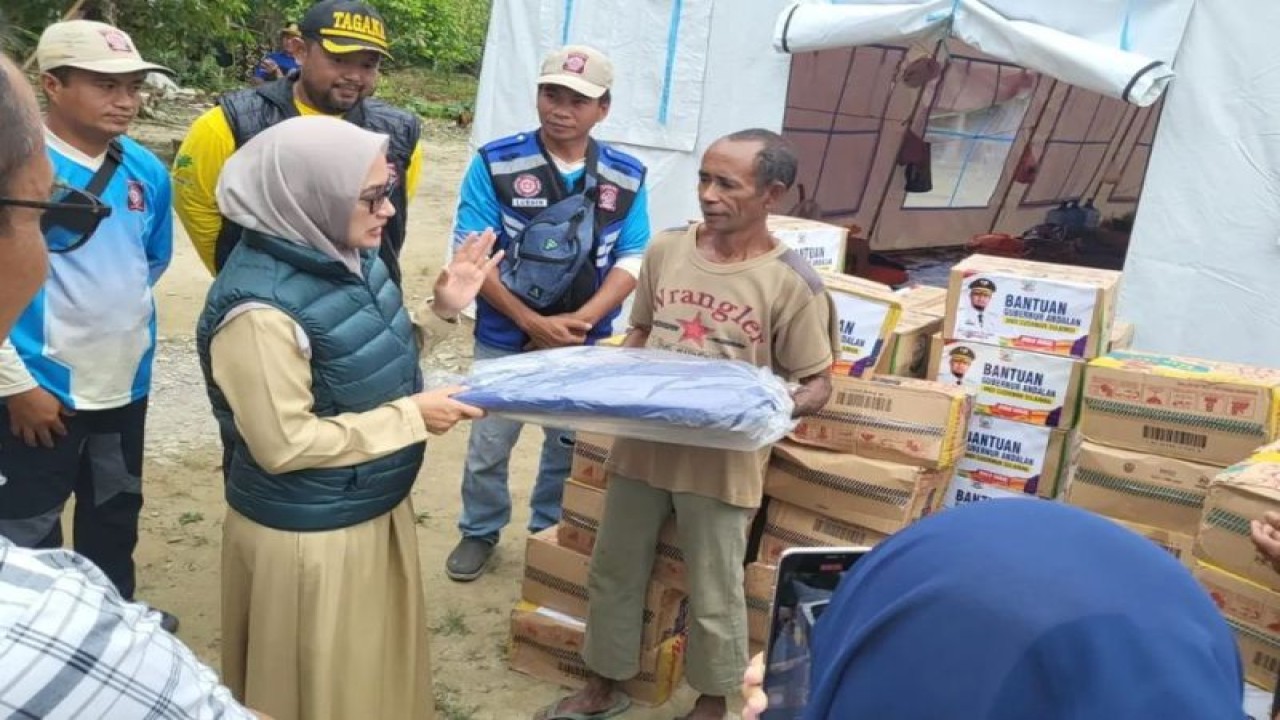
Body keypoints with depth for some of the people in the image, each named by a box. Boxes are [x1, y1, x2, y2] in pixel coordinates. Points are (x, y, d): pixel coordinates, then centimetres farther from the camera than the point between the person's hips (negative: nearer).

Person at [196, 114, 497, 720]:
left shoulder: (353, 258, -2)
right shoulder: (262, 307, -27)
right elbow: (284, 445, -26)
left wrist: (442, 310, -2)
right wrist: (413, 416, -22)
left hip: (376, 510, 8)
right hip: (307, 537, -8)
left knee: (381, 669, 26)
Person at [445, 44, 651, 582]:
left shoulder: (626, 177, -3)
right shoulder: (495, 163, -11)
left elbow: (631, 260, -3)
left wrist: (580, 320, -17)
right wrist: (533, 322, -20)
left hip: (586, 344, 2)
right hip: (505, 339, -2)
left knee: (572, 445, 16)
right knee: (489, 444, 12)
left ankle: (551, 533, 38)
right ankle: (480, 532, 35)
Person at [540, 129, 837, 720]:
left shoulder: (792, 283, -14)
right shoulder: (665, 249, -1)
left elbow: (818, 386, -7)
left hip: (723, 460, -4)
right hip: (642, 444, 5)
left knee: (713, 595, 12)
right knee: (613, 572, 18)